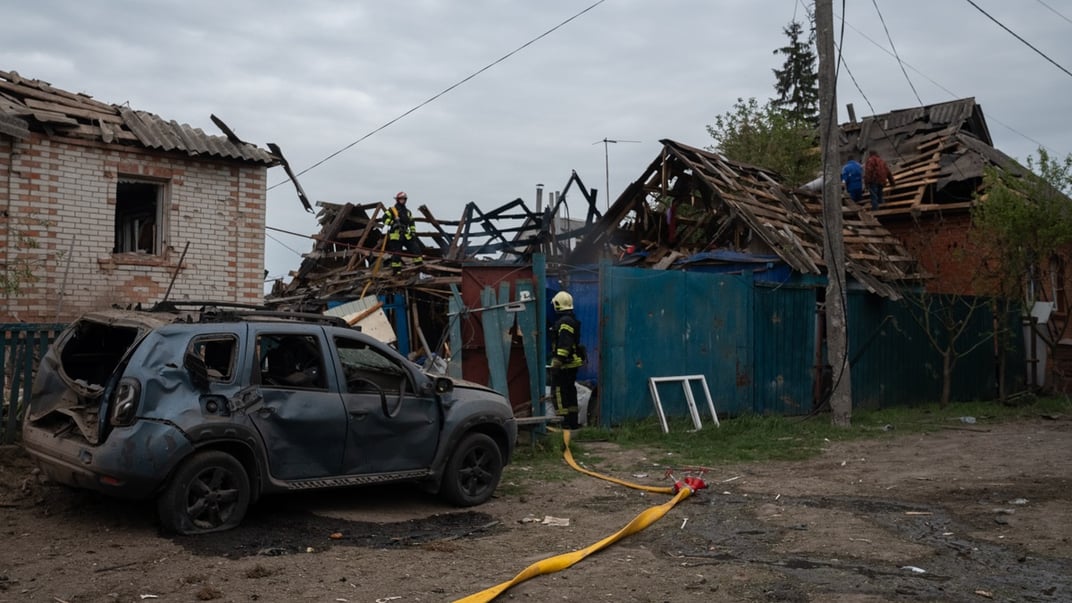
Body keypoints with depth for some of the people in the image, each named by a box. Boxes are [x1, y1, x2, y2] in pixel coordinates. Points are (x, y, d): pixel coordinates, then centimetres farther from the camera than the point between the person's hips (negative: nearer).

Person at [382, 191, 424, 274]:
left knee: (416, 248, -5)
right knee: (396, 254, -3)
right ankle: (396, 271, 4)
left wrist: (413, 232, 12)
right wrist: (393, 223, -24)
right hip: (395, 236, -5)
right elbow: (385, 218, -11)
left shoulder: (408, 212, 19)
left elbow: (412, 223, 24)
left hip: (406, 235, 5)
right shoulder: (392, 210, 0)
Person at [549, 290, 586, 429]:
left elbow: (564, 345, -24)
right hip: (573, 362, 10)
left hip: (564, 364, -10)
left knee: (558, 391, -7)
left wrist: (557, 362, -25)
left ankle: (566, 421, -10)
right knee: (570, 391, 15)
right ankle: (573, 421, 20)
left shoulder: (564, 322, -17)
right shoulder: (573, 320, 16)